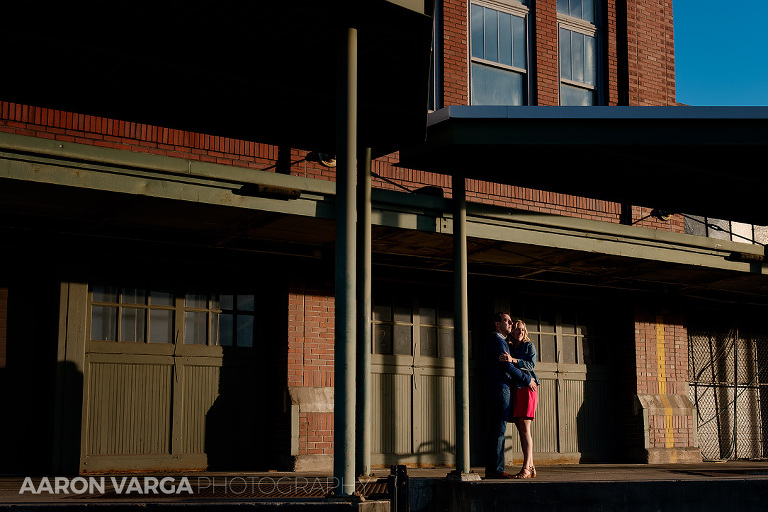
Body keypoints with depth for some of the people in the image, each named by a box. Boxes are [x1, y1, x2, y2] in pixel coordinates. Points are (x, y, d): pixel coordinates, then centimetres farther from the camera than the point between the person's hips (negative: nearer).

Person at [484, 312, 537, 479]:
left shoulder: (500, 341, 25)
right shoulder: (497, 340, -8)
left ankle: (492, 468, 10)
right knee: (499, 429, -10)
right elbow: (507, 366, -15)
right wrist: (527, 379, -9)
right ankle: (496, 469, -11)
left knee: (496, 429, 9)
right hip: (501, 388, -10)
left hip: (498, 389, 10)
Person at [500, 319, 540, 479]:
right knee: (522, 430, 4)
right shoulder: (509, 348, 18)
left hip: (527, 389, -6)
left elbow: (531, 364, -12)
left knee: (524, 428, -11)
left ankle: (526, 468, -13)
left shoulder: (529, 346, 4)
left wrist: (513, 360, -24)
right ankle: (531, 467, 7)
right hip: (514, 390, 6)